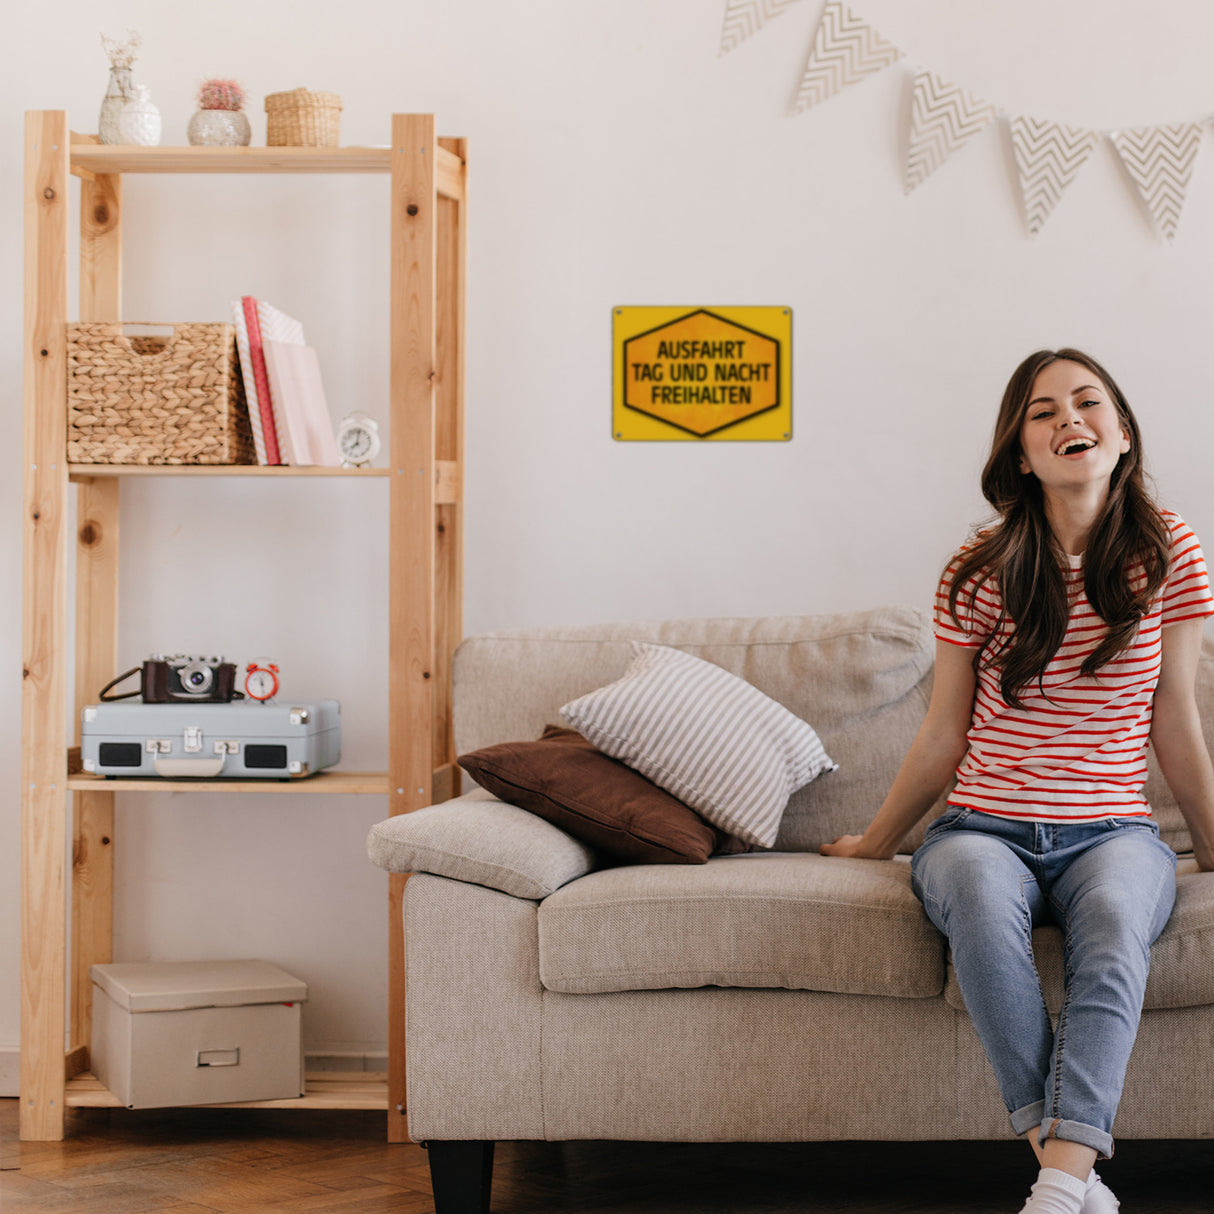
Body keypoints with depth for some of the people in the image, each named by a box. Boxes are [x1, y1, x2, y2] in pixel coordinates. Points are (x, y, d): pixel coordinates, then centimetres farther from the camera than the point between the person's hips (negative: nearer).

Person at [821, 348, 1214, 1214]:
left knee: (1114, 914, -37)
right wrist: (875, 843, 19)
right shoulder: (982, 573, 2)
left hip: (1112, 830, 0)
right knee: (980, 893, -37)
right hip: (985, 827, 0)